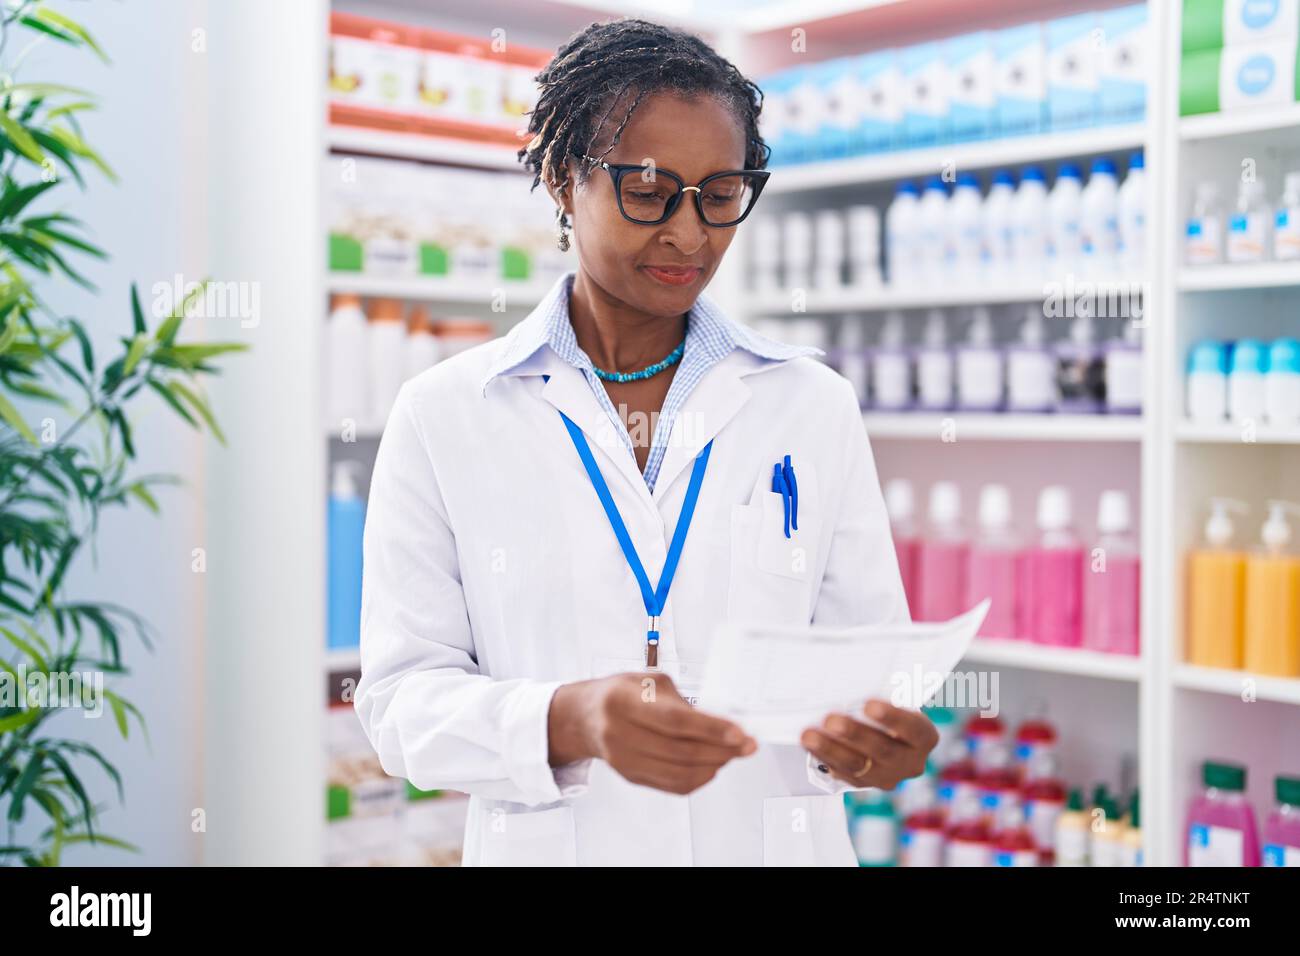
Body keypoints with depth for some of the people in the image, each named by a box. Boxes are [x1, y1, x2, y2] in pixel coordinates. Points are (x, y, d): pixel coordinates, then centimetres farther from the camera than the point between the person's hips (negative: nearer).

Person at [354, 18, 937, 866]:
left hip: (775, 840, 2)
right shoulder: (443, 416, -6)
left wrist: (877, 739, -22)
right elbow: (402, 692, -9)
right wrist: (568, 722, -27)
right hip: (547, 844, -1)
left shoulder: (815, 406, -1)